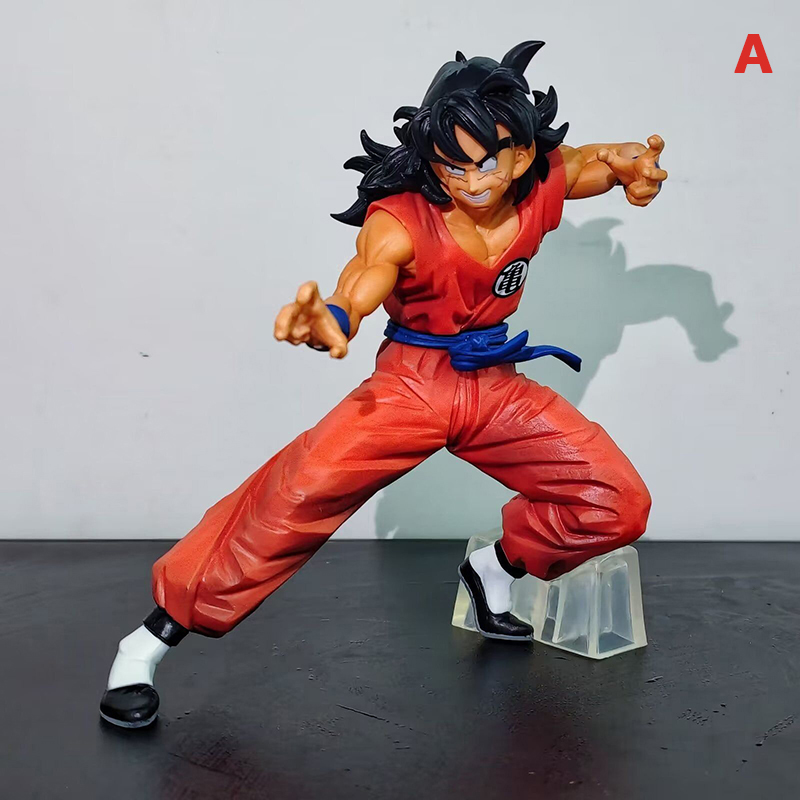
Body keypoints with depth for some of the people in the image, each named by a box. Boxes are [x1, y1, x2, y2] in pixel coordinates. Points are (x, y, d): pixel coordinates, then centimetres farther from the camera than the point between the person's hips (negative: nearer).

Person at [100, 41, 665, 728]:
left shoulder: (543, 185, -10)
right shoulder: (401, 221, -24)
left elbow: (606, 161, 9)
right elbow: (360, 284, -42)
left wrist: (634, 167, -17)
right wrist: (328, 322, -67)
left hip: (497, 385, 5)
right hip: (412, 382, -5)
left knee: (618, 505, -1)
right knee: (301, 492, -28)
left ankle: (497, 570, 26)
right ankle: (155, 636, -16)